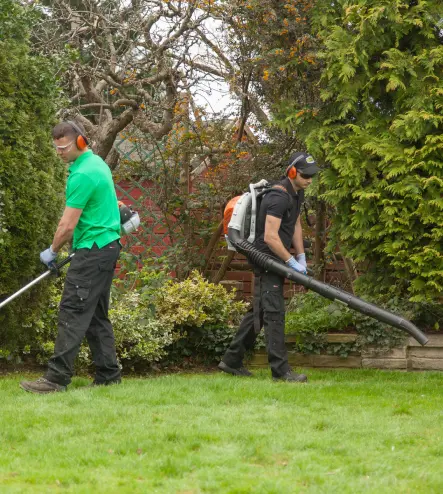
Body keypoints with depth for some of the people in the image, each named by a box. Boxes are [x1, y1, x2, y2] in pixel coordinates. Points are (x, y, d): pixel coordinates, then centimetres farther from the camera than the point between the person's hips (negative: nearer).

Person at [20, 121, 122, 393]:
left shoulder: (82, 175, -18)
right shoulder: (97, 163, 13)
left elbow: (68, 225, -17)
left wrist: (53, 251, -1)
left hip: (93, 251, -10)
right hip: (108, 245, 10)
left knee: (73, 312, -11)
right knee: (97, 314, 11)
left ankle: (57, 378, -14)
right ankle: (108, 374, 11)